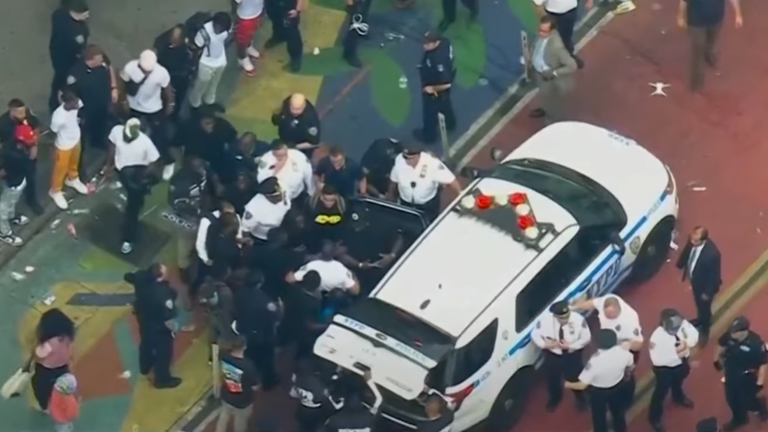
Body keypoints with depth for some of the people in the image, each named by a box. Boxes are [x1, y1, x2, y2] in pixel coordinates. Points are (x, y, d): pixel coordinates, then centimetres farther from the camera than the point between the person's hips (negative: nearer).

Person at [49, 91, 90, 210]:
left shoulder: (76, 104, -27)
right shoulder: (58, 116, -42)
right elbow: (53, 131, -22)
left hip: (76, 139, 6)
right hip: (64, 145, -6)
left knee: (74, 162, 34)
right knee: (61, 168, 21)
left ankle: (72, 179, 65)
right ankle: (55, 191, 48)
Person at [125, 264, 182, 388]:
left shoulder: (142, 279, -24)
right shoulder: (163, 294, -42)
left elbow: (128, 277, -1)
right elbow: (168, 319, -34)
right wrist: (173, 328, -13)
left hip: (144, 320, 7)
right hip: (159, 327, -7)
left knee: (146, 343, 33)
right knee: (163, 352, 17)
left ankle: (145, 367, 59)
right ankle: (162, 379, 38)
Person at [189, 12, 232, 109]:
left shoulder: (227, 27, -22)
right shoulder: (205, 32, -38)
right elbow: (197, 49, -21)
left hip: (221, 61, 5)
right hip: (206, 64, -5)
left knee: (214, 84, 33)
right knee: (200, 86, 23)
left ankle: (209, 100, 61)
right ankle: (195, 104, 52)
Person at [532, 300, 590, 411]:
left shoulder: (578, 320, -29)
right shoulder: (545, 320, -28)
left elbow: (586, 338, -16)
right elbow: (535, 335, -10)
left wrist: (571, 346, -28)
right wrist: (545, 344, -28)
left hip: (572, 355, -1)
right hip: (552, 355, 1)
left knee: (575, 378, 21)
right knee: (552, 379, 22)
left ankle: (581, 399, 54)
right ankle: (555, 399, 57)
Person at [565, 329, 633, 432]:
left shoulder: (595, 361, -39)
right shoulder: (623, 352, -27)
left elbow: (582, 385, -31)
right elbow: (631, 366, -4)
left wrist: (568, 385, -11)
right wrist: (625, 376, 18)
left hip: (598, 392, -4)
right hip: (618, 387, 4)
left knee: (599, 417, 22)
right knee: (618, 413, 29)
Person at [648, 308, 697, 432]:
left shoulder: (682, 324, -28)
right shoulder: (657, 337, -40)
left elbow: (694, 335, -14)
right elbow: (657, 360, -38)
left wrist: (686, 343, -36)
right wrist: (676, 354, -37)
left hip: (681, 362, 6)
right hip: (665, 368, -6)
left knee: (678, 381, 36)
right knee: (661, 392, 15)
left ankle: (678, 397, 71)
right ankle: (654, 418, 39)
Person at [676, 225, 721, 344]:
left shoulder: (712, 254, -43)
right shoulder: (693, 240, -26)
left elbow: (714, 275, -27)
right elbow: (686, 253, 0)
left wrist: (708, 292, -17)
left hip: (704, 285, -6)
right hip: (694, 279, 6)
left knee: (704, 306, 22)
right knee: (698, 302, 33)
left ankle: (705, 329, 50)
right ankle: (701, 319, 63)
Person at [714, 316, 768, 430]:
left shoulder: (756, 343, -34)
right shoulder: (729, 335, -23)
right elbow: (721, 346, 2)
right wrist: (717, 360, 15)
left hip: (747, 377, -4)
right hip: (731, 374, 4)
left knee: (748, 402, 10)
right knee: (732, 399, 21)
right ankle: (739, 418, 50)